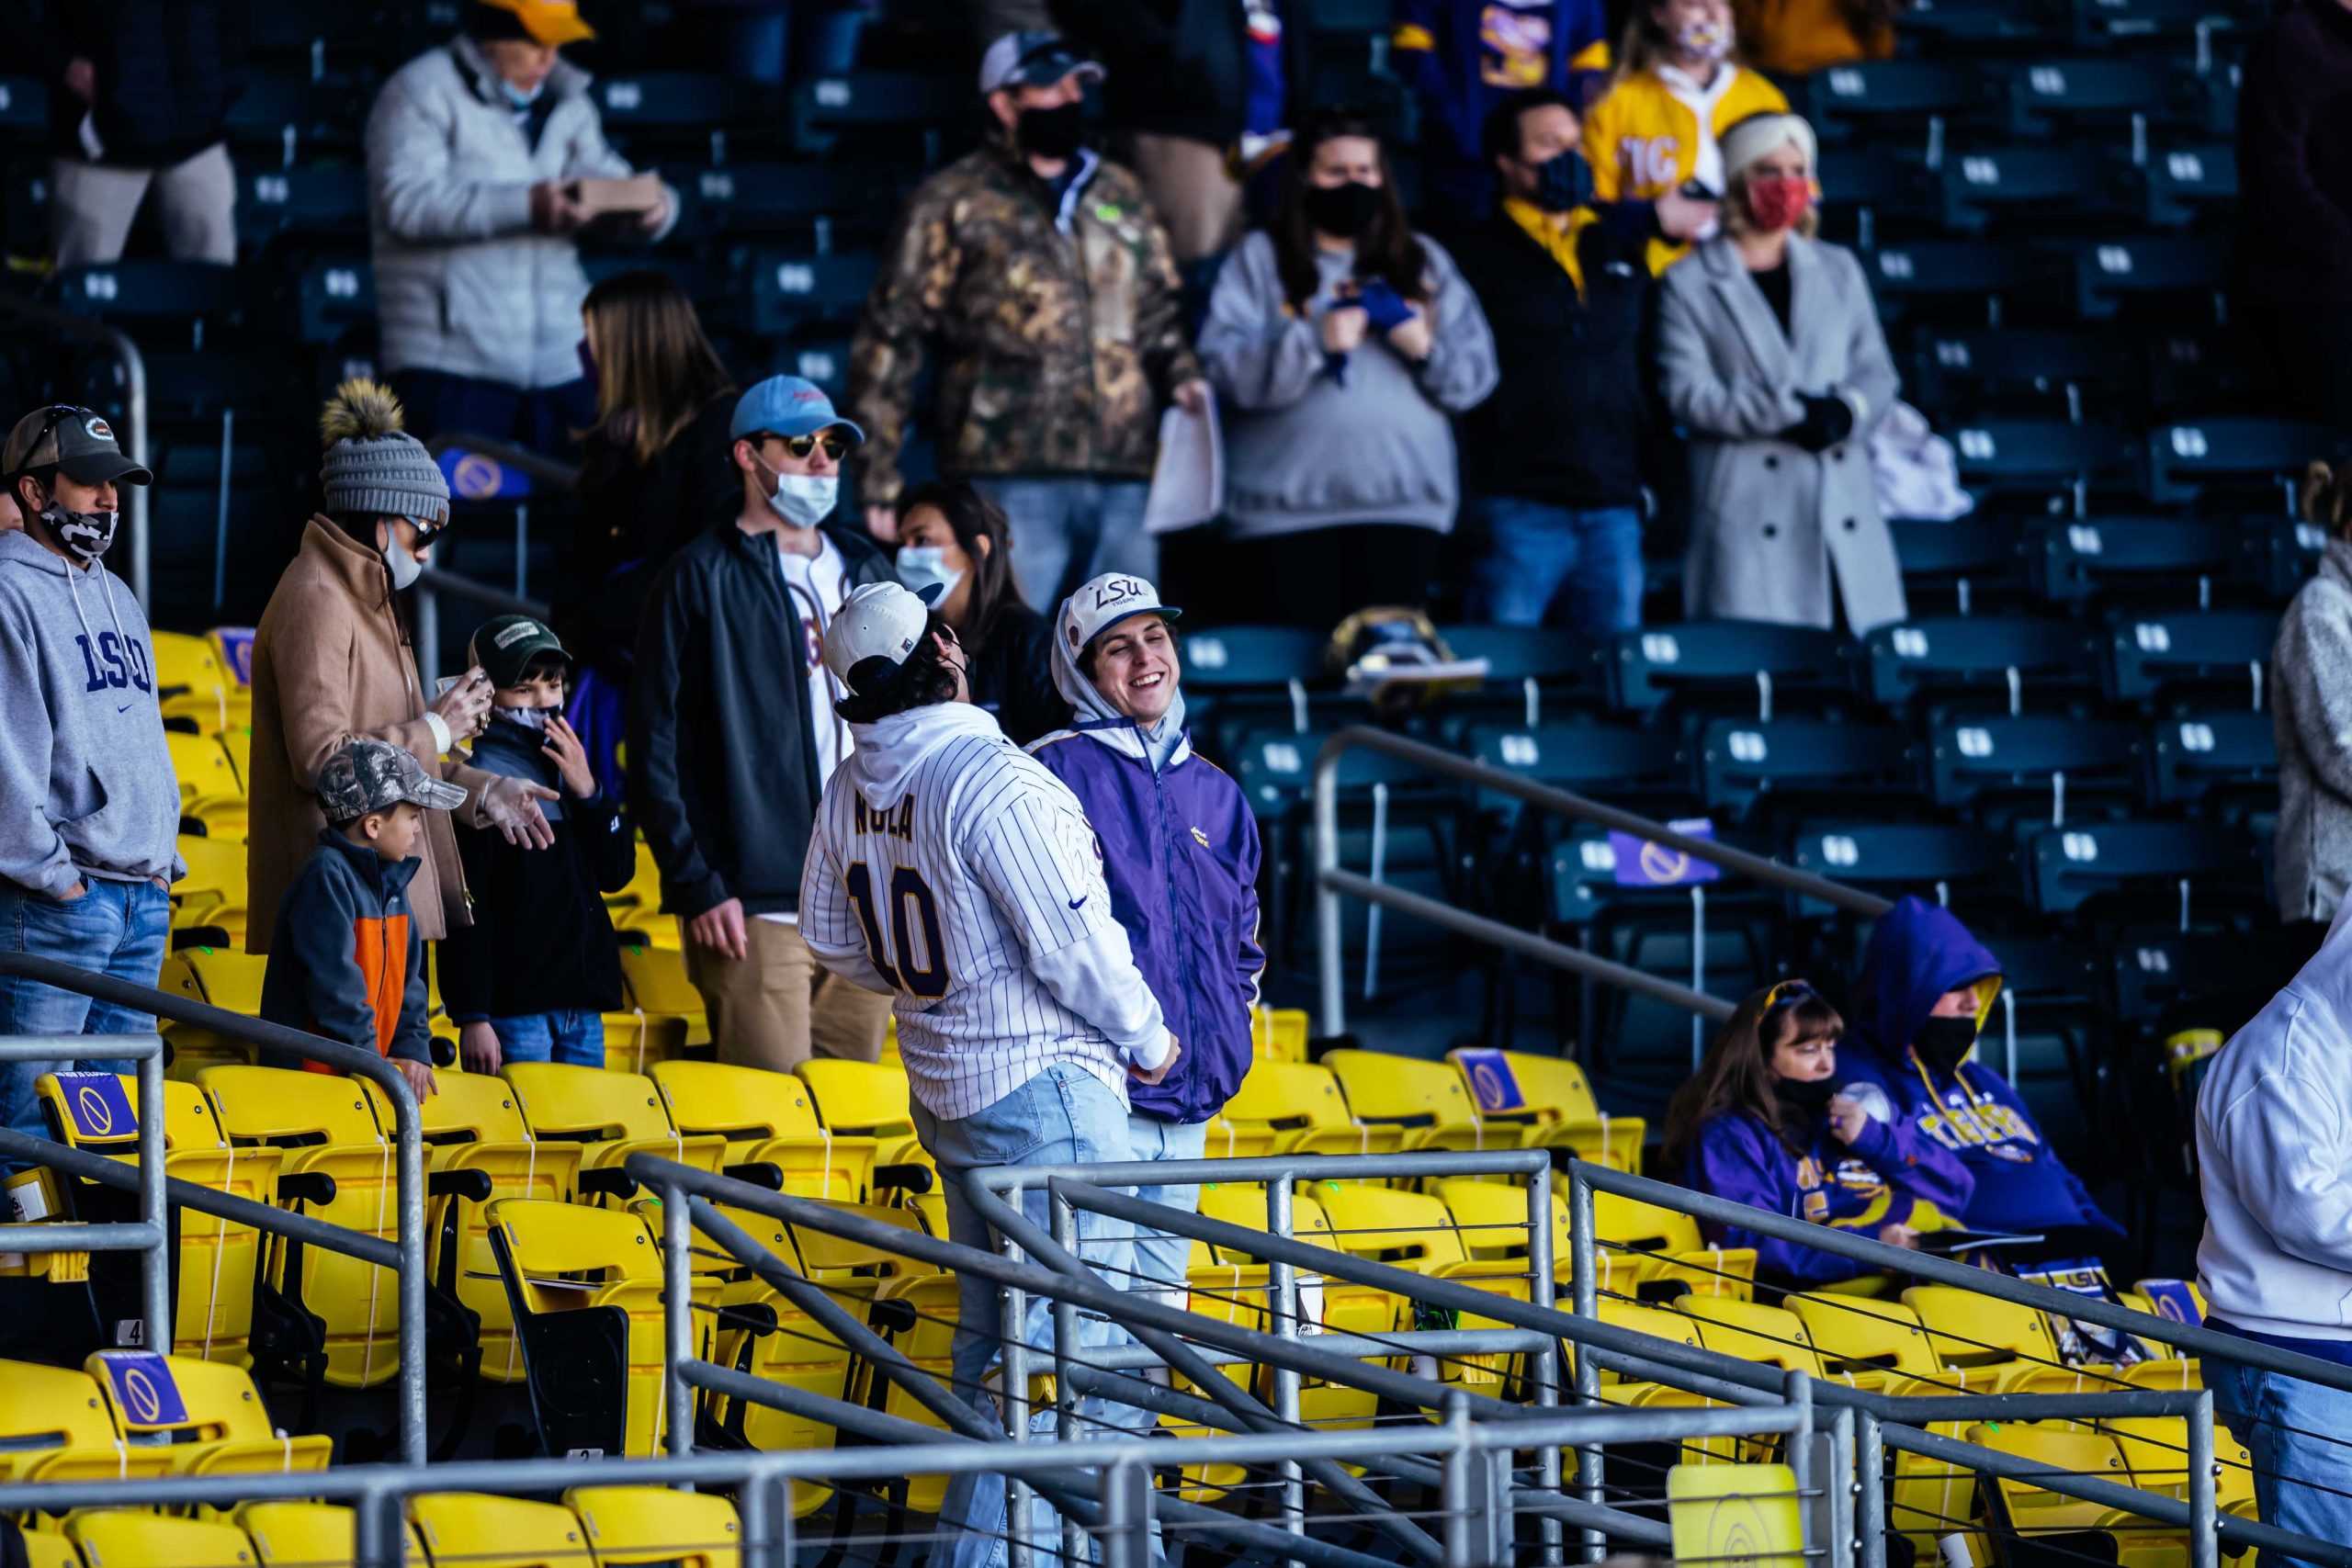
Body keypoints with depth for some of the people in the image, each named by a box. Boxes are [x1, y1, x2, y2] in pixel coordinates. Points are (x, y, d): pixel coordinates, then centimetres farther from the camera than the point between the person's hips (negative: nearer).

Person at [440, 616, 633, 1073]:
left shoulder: (568, 769, 15)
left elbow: (616, 875, 12)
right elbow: (464, 909, -12)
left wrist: (588, 792, -2)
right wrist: (471, 1017, -17)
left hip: (584, 1008, 7)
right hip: (514, 1010, -7)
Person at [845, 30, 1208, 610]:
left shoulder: (1119, 194, 18)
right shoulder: (956, 202, 3)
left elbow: (1158, 312, 28)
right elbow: (890, 339, 2)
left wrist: (1181, 376, 5)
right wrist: (879, 476, -4)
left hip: (1123, 478, 5)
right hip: (1010, 480, -5)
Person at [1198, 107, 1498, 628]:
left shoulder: (1424, 261, 17)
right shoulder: (1261, 259, 7)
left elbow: (1477, 373, 12)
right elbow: (1225, 367, -6)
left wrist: (1428, 349, -8)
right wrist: (1315, 343, -17)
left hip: (1404, 504, 2)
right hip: (1288, 508, -2)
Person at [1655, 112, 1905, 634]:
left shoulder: (1838, 270, 18)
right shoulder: (1690, 284, 5)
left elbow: (1877, 372, 14)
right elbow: (1687, 393, -5)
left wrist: (1846, 411, -9)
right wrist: (1790, 413, -14)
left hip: (1845, 511, 4)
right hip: (1750, 518, -4)